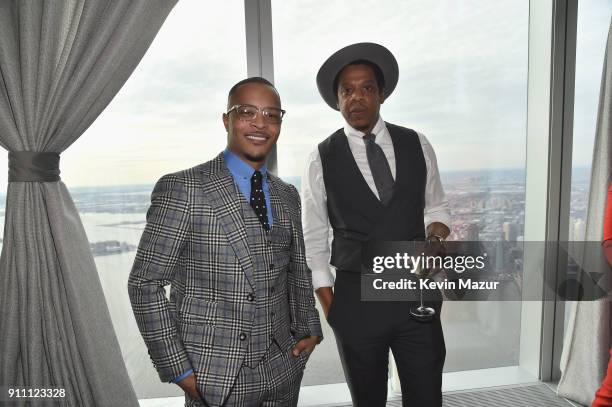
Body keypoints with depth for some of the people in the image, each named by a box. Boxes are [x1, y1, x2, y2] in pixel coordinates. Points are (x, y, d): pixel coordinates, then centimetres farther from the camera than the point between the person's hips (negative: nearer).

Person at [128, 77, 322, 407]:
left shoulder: (288, 196, 4)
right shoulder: (181, 189, -13)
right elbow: (145, 284, -11)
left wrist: (308, 327, 3)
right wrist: (179, 369, -11)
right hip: (216, 379, -4)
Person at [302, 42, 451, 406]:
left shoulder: (416, 145, 2)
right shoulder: (322, 160, -5)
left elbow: (437, 206, 14)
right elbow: (313, 240, 1)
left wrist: (435, 238, -8)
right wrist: (330, 307, -1)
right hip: (356, 298, -1)